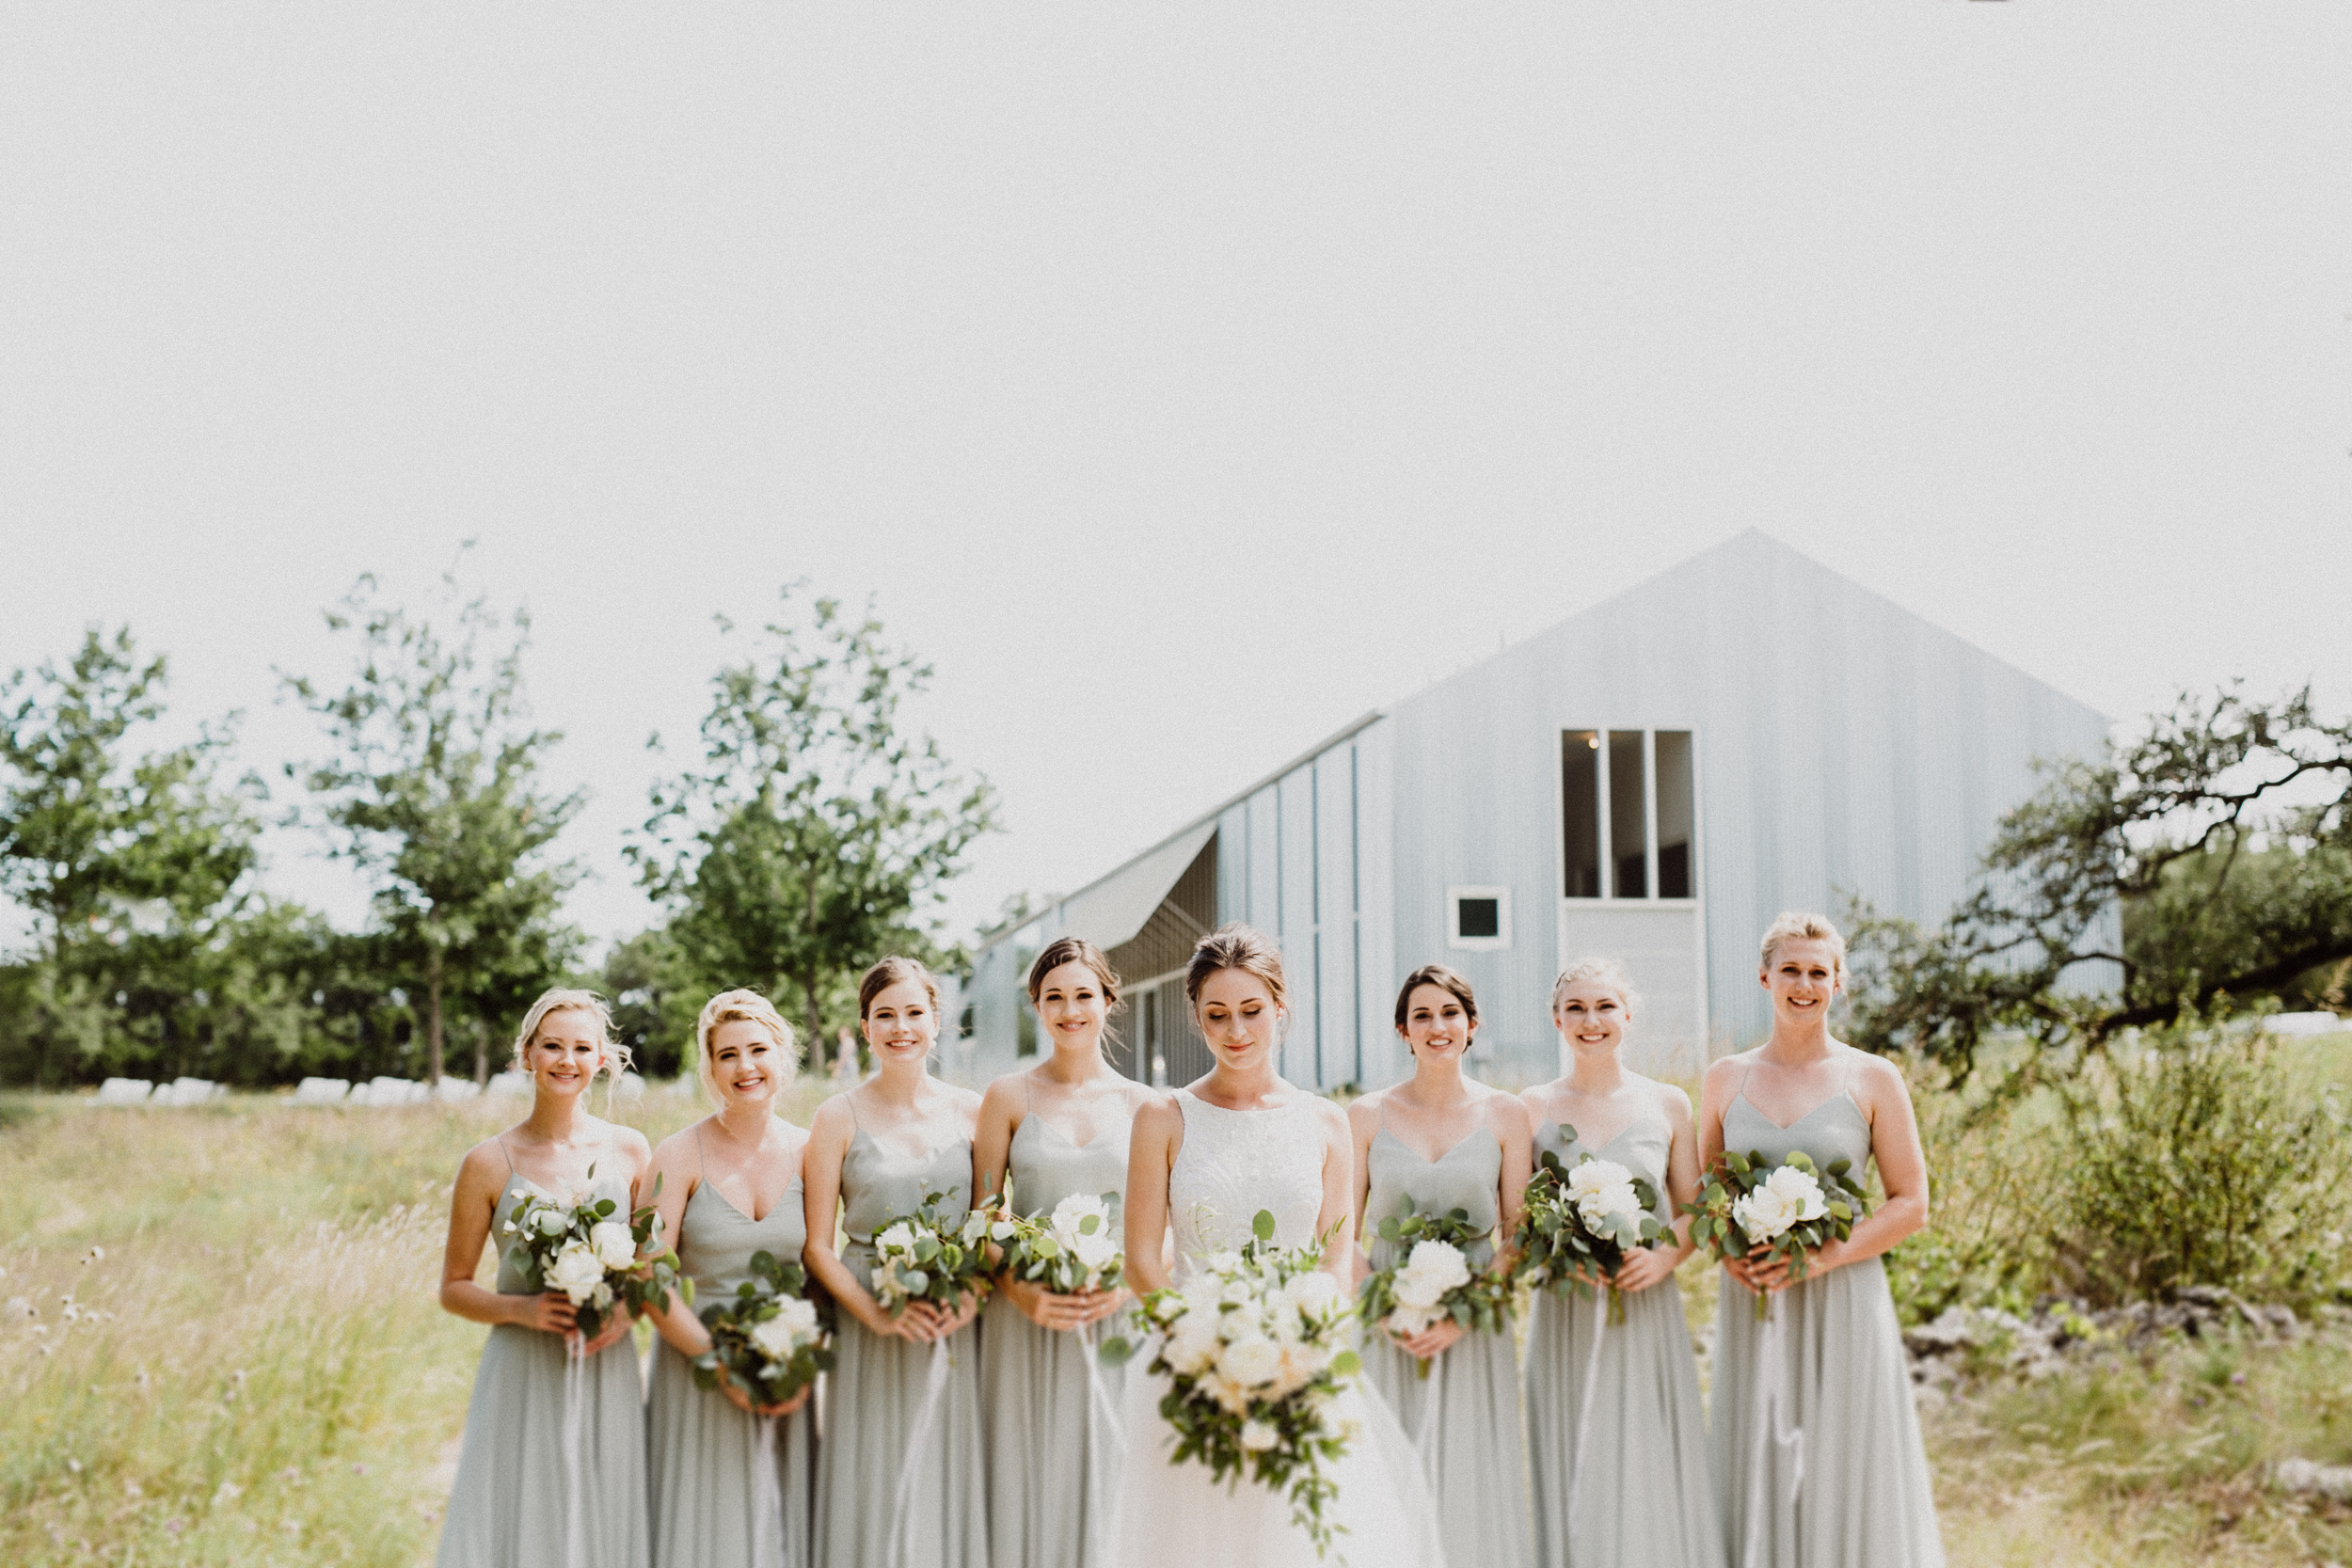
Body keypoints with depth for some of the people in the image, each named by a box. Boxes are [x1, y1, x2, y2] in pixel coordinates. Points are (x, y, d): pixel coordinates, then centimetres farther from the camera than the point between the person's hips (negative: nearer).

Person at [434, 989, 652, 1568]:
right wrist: (523, 1308, -13)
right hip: (523, 1376, -2)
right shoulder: (489, 1163, -2)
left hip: (607, 1377, 2)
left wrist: (628, 1308, -8)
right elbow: (454, 1288, 4)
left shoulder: (630, 1150, 3)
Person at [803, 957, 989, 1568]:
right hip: (870, 1336, -2)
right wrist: (877, 1314, -14)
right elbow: (816, 1244, -1)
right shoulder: (838, 1118, -1)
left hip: (959, 1330, 2)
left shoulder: (970, 1111, 5)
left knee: (951, 1492, 6)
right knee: (877, 1499, 1)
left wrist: (975, 1293, -10)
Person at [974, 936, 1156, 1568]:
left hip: (1114, 1321, 1)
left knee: (1102, 1483, 4)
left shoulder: (1141, 1105, 6)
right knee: (1026, 1483, 2)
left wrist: (1127, 1285, -10)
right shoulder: (1009, 1097, 3)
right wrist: (1019, 1292, -14)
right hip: (1027, 1323, -1)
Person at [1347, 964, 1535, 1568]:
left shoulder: (1504, 1114, 3)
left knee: (1472, 1485, 0)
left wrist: (1463, 1315, -10)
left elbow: (1519, 1236, 2)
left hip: (1474, 1333, 0)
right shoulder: (1367, 1116, 3)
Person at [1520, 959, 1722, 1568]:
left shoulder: (1668, 1105, 5)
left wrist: (1665, 1256, -11)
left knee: (1651, 1476, 1)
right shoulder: (1535, 1108, 2)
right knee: (1575, 1477, 1)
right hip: (1565, 1317, -1)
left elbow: (1693, 1213, 8)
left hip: (1647, 1314, 1)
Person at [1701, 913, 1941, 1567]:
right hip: (1751, 1305, 2)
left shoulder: (1873, 1080, 1)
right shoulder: (1725, 1080, 7)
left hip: (1842, 1304, -2)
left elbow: (1911, 1204, -1)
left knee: (1844, 1481, 0)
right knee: (1757, 1478, 4)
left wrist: (1820, 1256, -13)